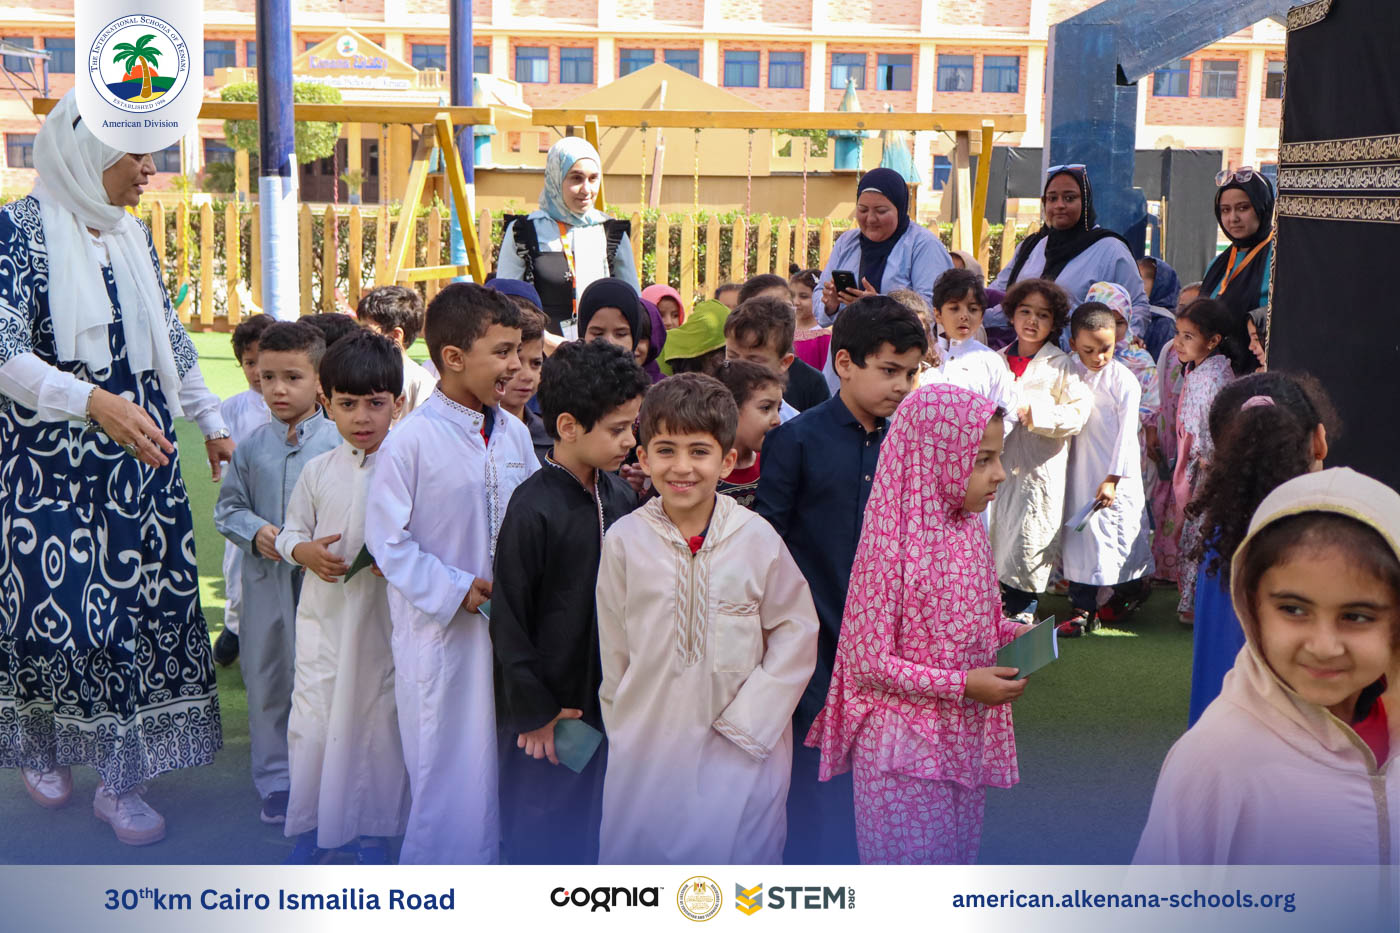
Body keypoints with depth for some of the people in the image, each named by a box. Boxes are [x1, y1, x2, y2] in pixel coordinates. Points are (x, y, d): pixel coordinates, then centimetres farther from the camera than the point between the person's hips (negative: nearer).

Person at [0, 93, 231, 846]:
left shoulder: (131, 235, 10)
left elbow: (169, 337, 19)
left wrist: (211, 423, 20)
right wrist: (92, 401, -33)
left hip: (139, 447, 6)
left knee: (142, 598, 4)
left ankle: (121, 779, 15)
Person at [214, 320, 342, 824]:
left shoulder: (339, 442, -6)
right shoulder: (252, 446, 3)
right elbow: (227, 506, 9)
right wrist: (255, 532, -9)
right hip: (266, 580, 3)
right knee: (266, 680, 11)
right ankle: (276, 780, 26)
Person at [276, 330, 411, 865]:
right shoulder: (318, 471, 3)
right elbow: (290, 531, 11)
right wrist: (305, 551, -10)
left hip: (386, 615, -2)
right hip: (324, 613, 2)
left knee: (378, 715, 7)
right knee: (312, 716, 3)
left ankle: (371, 830, 26)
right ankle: (311, 828, 22)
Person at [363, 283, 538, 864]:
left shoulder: (514, 435, 4)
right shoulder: (411, 440, -14)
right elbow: (386, 536, -13)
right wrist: (453, 590, -16)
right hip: (439, 629, -5)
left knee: (502, 756, 15)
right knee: (445, 759, 4)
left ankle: (490, 863, 33)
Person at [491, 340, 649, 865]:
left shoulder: (620, 496, 1)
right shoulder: (534, 507, -19)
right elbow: (509, 616, -15)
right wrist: (534, 710, -12)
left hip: (606, 698, 6)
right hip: (549, 705, -6)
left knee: (589, 819, 19)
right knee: (539, 828, 8)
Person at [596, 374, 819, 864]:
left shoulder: (757, 538, -8)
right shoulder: (624, 541, -6)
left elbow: (797, 633, -1)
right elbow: (613, 646, 4)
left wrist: (747, 718, -5)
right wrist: (624, 725, 8)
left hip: (741, 749, -1)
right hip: (646, 745, 1)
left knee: (735, 853, 6)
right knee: (641, 853, 10)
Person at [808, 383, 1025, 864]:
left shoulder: (969, 528, 3)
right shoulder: (893, 544, -21)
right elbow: (869, 662, -19)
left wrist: (1013, 632, -3)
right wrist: (962, 684, -21)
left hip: (964, 736, 8)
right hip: (905, 749, -7)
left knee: (958, 852, 19)